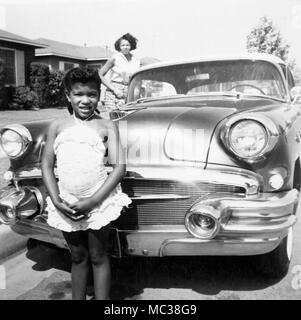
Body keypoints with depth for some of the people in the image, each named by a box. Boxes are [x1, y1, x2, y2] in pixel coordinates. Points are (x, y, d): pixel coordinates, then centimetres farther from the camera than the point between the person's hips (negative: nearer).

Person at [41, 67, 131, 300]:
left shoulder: (107, 127, -1)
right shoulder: (57, 127, 7)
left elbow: (119, 167, -8)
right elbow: (47, 165, 5)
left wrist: (93, 202, -15)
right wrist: (57, 201, -8)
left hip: (99, 202, -3)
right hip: (65, 204, 3)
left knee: (98, 256, 10)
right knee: (77, 257, 18)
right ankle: (78, 298, 34)